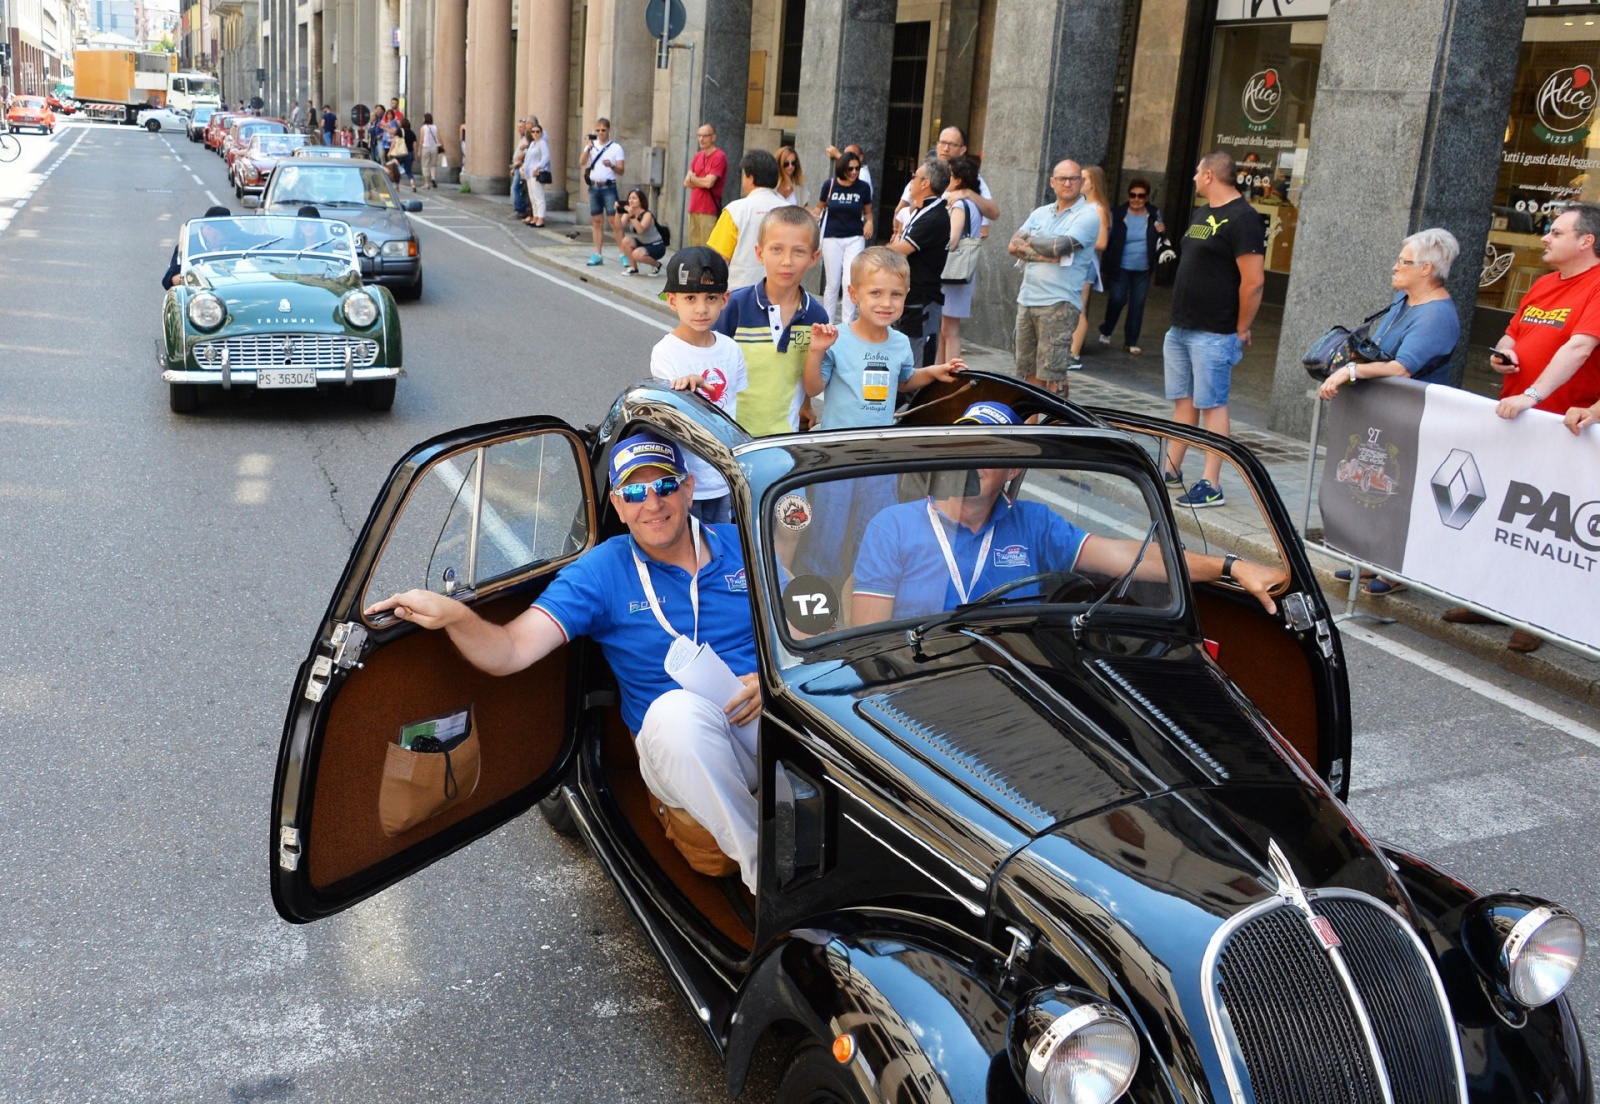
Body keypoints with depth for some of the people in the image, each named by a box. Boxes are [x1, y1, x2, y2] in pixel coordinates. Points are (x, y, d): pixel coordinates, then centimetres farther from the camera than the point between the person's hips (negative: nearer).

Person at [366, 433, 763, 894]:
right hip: (680, 740, -2)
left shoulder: (742, 545, 11)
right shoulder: (602, 572, 4)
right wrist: (453, 615, -26)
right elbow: (511, 652, -6)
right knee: (675, 709, -39)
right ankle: (760, 869, -25)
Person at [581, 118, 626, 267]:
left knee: (614, 221, -9)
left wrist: (612, 166, -23)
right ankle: (597, 255, 12)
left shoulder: (616, 148, 0)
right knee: (597, 221, 8)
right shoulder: (591, 146, 9)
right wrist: (589, 147, -17)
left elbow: (621, 171, -3)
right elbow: (582, 162, -5)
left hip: (608, 187, -4)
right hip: (594, 187, 4)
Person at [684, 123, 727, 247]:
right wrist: (702, 181, -9)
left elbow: (709, 182, -17)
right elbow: (686, 182, 10)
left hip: (709, 210, -8)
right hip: (694, 208, 8)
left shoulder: (719, 157, -8)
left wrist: (693, 178, 1)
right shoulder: (698, 156, 15)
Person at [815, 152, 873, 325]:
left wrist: (869, 223, -10)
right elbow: (820, 207, 10)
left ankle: (847, 326, -2)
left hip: (855, 239, 0)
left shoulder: (864, 187, -4)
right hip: (832, 239, 0)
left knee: (850, 283, -9)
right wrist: (814, 216, -10)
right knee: (832, 284, 7)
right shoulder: (830, 185, -5)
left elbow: (868, 211, 10)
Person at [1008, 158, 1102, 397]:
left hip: (1059, 304, -6)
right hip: (1027, 299, 6)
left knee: (1052, 374, -8)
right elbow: (1013, 245, 4)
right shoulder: (1040, 213, 16)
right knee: (1028, 370, 12)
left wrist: (1030, 239, 0)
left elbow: (1058, 246, -18)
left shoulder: (1087, 216, -4)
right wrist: (1044, 254, -12)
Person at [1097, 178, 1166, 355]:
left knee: (1137, 305, 4)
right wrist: (1105, 266, -13)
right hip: (1120, 267, -3)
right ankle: (1106, 331, 16)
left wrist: (1162, 232, -10)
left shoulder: (1154, 214, 1)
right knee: (1117, 300, -10)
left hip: (1143, 270, 3)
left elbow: (1158, 240, 14)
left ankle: (1131, 342, 13)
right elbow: (1107, 239, -5)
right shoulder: (1118, 213, -7)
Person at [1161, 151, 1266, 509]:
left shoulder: (1242, 218, -13)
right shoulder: (1201, 214, 16)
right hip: (1179, 328, 9)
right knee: (1183, 400, 14)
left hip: (1213, 334, -9)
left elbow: (1253, 281, -18)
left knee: (1211, 405, -6)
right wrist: (1179, 318, 17)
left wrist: (1241, 330, -13)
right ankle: (1171, 470, 22)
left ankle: (1211, 485, -4)